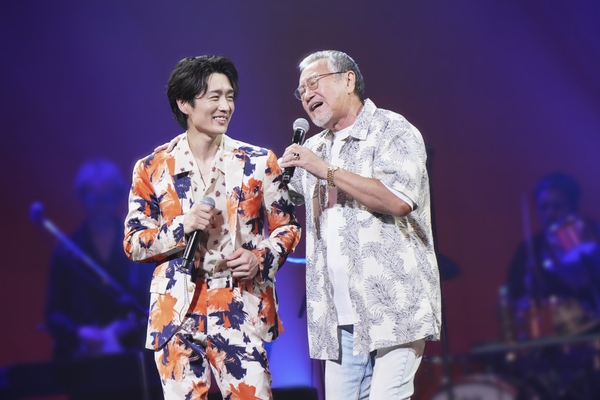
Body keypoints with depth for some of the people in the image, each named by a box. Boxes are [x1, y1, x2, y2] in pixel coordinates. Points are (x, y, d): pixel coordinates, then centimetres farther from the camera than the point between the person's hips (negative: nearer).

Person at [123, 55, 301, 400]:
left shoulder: (259, 163, 5)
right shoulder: (153, 169, 5)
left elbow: (287, 227, 10)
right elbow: (134, 243, 6)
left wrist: (261, 258, -9)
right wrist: (182, 226, -11)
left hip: (240, 314, -1)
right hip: (177, 316, 1)